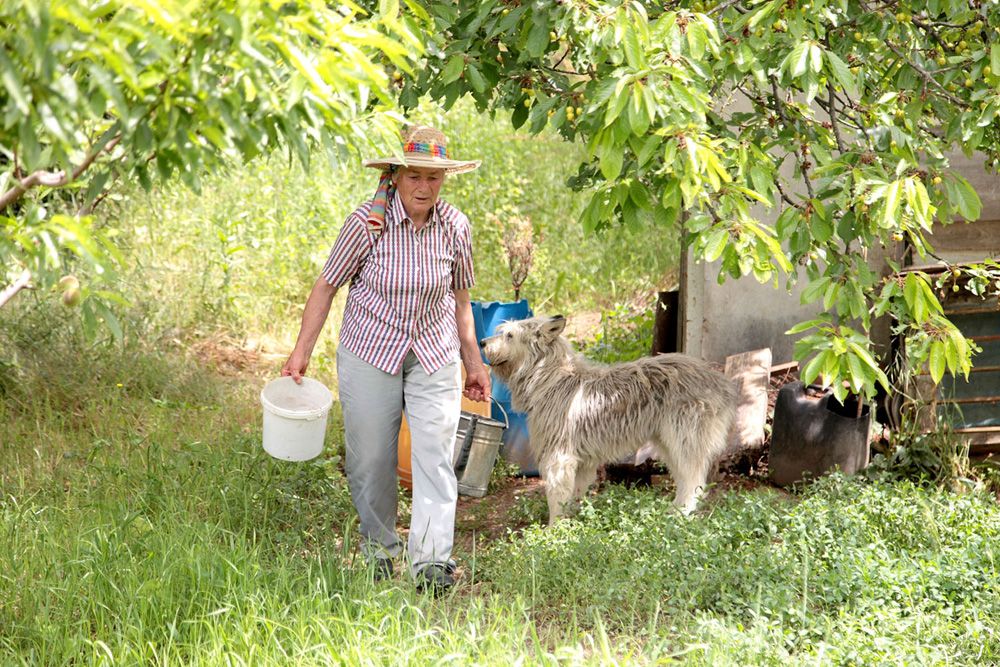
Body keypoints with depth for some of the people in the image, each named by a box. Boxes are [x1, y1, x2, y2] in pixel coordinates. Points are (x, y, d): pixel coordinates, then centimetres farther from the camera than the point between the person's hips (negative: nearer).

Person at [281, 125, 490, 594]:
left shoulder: (455, 227, -5)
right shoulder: (367, 222, -14)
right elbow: (327, 285, -4)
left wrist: (473, 361, 14)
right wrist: (301, 352, -6)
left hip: (434, 356, 2)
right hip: (370, 352, -1)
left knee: (435, 454, -9)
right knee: (371, 457, 6)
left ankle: (432, 560, -10)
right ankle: (379, 547, 26)